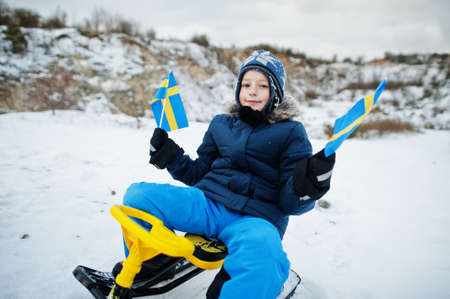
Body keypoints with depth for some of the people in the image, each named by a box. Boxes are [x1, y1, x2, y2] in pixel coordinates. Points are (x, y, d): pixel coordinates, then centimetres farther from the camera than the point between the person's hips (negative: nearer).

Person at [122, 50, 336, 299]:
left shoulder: (290, 132, 6)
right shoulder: (221, 124, 18)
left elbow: (289, 203, 0)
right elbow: (198, 173, 24)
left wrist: (308, 184, -22)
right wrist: (169, 156, 9)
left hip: (255, 219, -4)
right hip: (207, 203, 4)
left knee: (264, 255, -41)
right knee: (137, 194, -15)